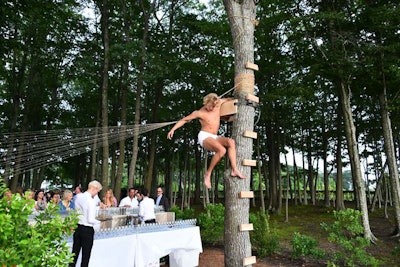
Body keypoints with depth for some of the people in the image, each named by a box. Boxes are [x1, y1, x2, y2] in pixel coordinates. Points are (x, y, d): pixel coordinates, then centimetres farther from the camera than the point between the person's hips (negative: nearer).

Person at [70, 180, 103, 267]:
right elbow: (90, 220, -22)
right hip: (87, 230, -7)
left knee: (74, 253, 20)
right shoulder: (91, 201, -22)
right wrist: (99, 222, -4)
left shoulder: (78, 196, 0)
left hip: (77, 227, 7)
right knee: (85, 256, 8)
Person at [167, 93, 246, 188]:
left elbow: (227, 99, 26)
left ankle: (234, 170, -26)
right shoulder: (199, 113, -5)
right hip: (204, 136, -6)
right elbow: (184, 120, 1)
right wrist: (173, 129, -5)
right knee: (222, 150, -32)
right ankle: (208, 174, -21)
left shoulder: (218, 103, 5)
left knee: (231, 142, -25)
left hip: (214, 137, 6)